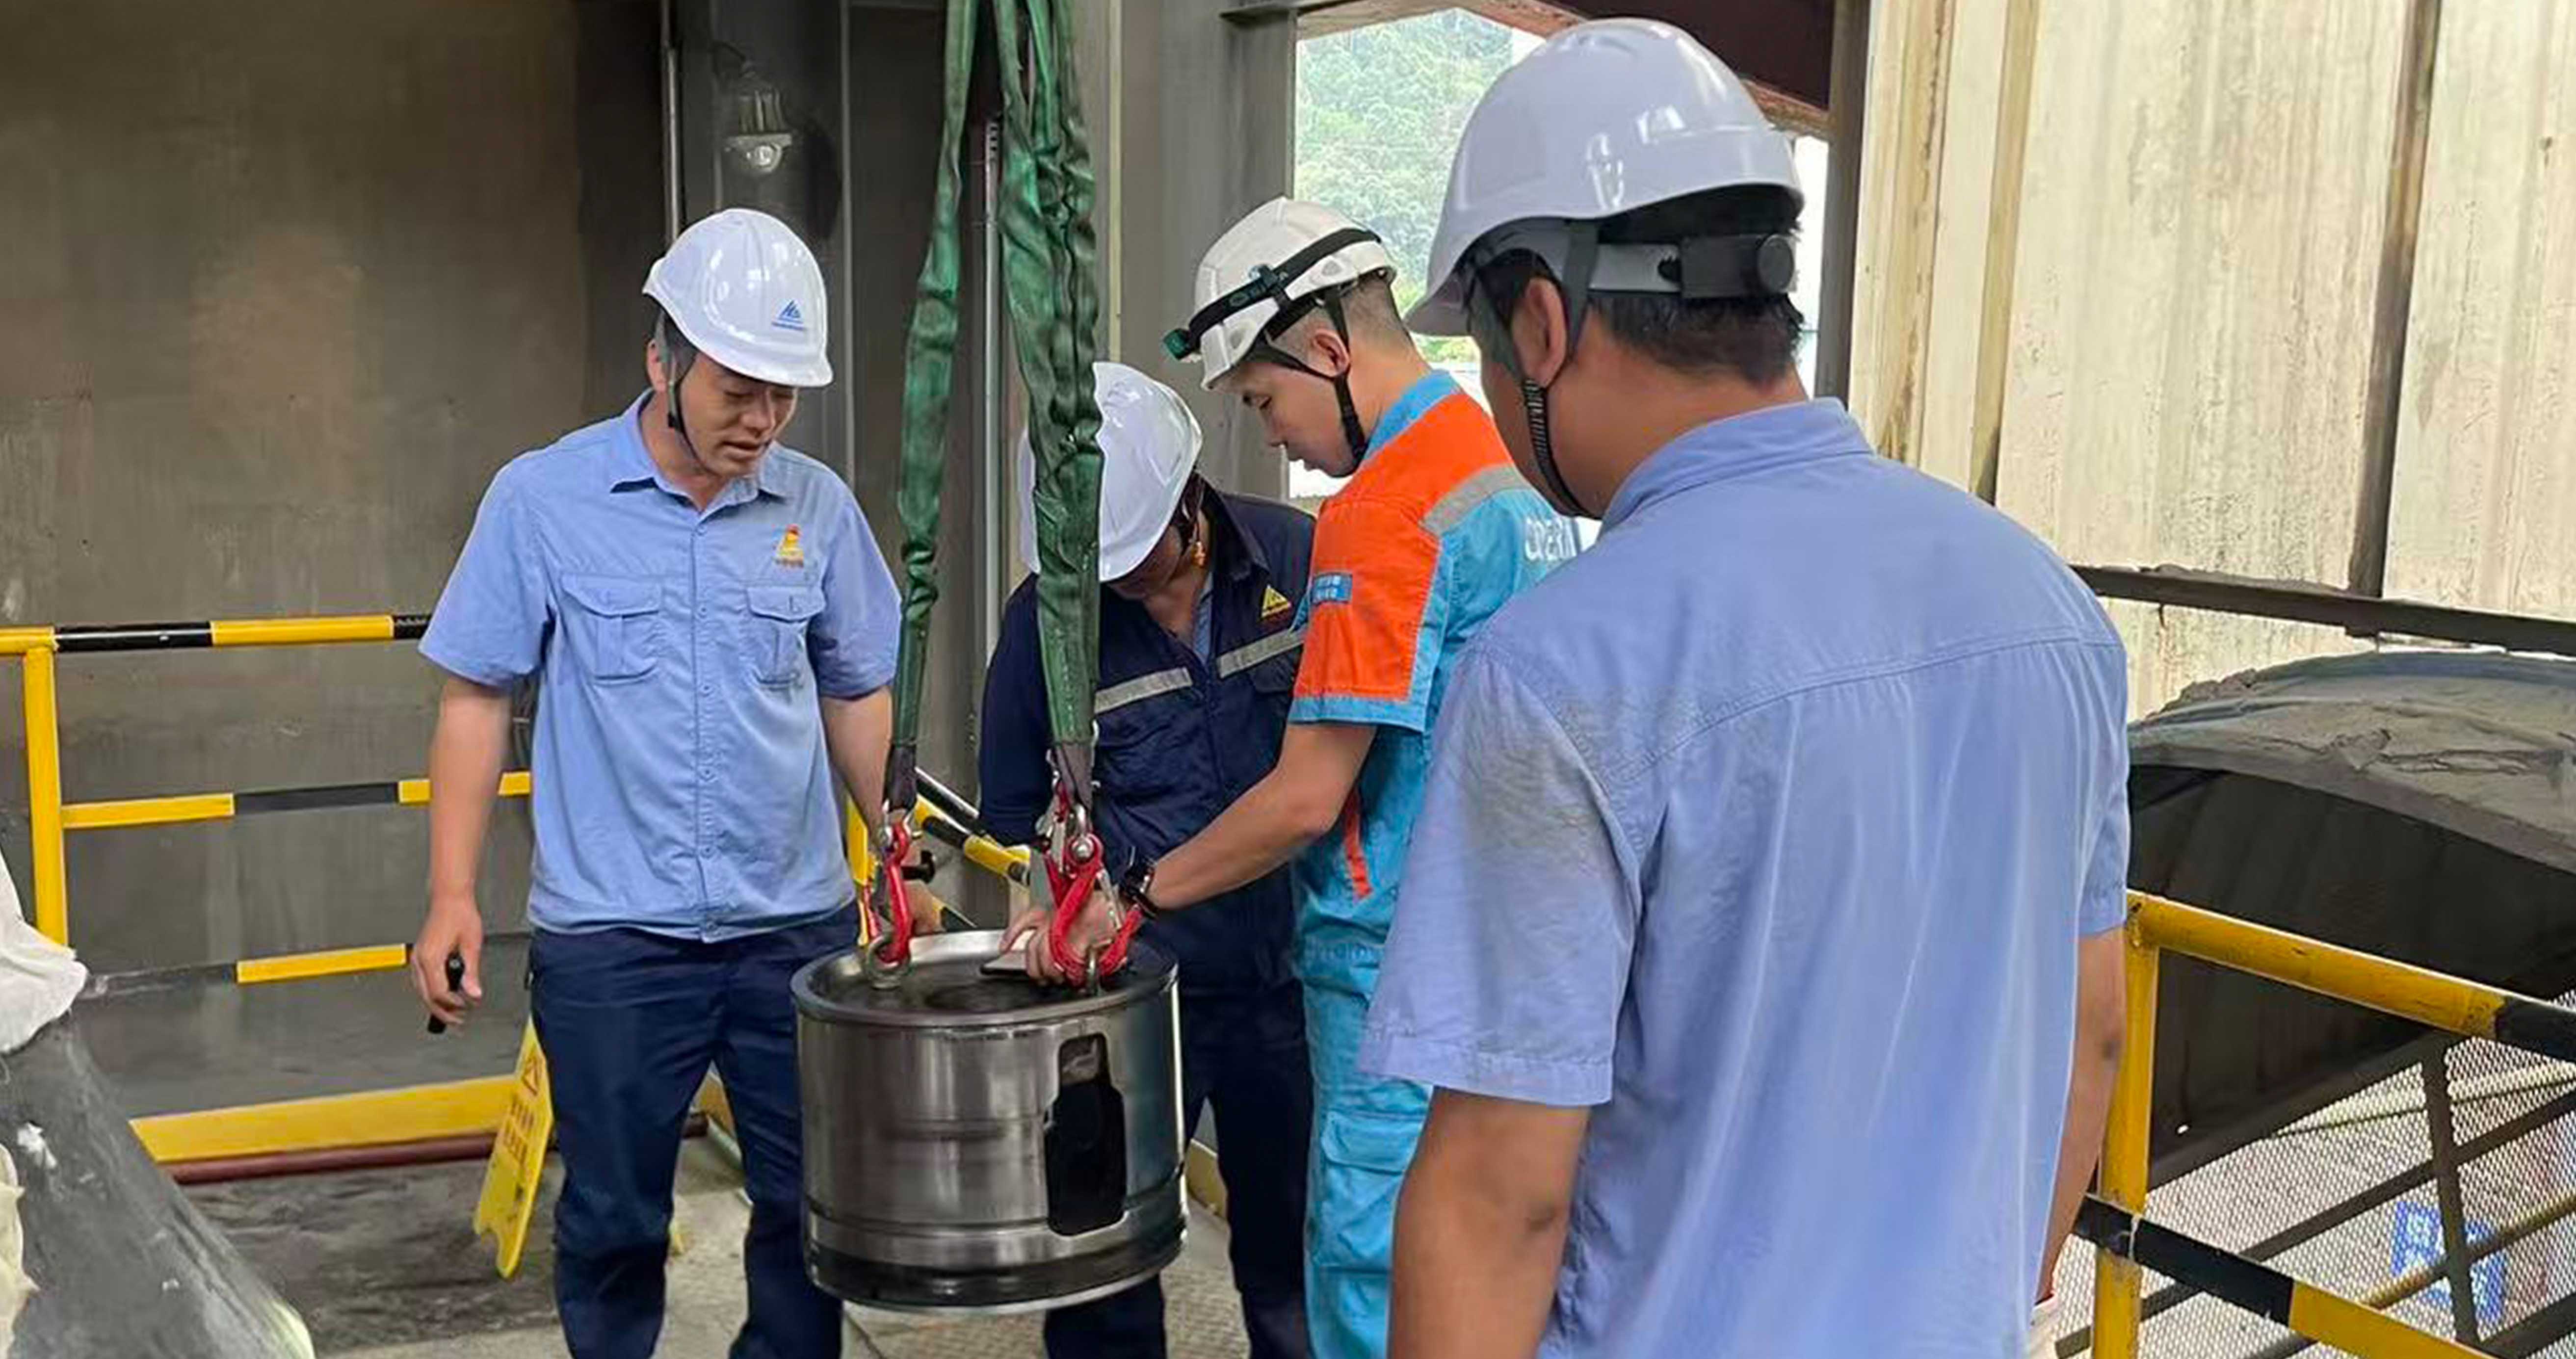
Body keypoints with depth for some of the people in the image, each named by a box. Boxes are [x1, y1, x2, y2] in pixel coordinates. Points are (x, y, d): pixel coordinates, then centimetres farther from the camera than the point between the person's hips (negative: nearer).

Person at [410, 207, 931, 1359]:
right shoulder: (542, 499, -4)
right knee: (614, 1220, 10)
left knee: (813, 1208, 11)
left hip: (797, 926, 3)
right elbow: (477, 698, -1)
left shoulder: (819, 508, 2)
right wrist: (453, 896, -7)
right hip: (610, 938, -2)